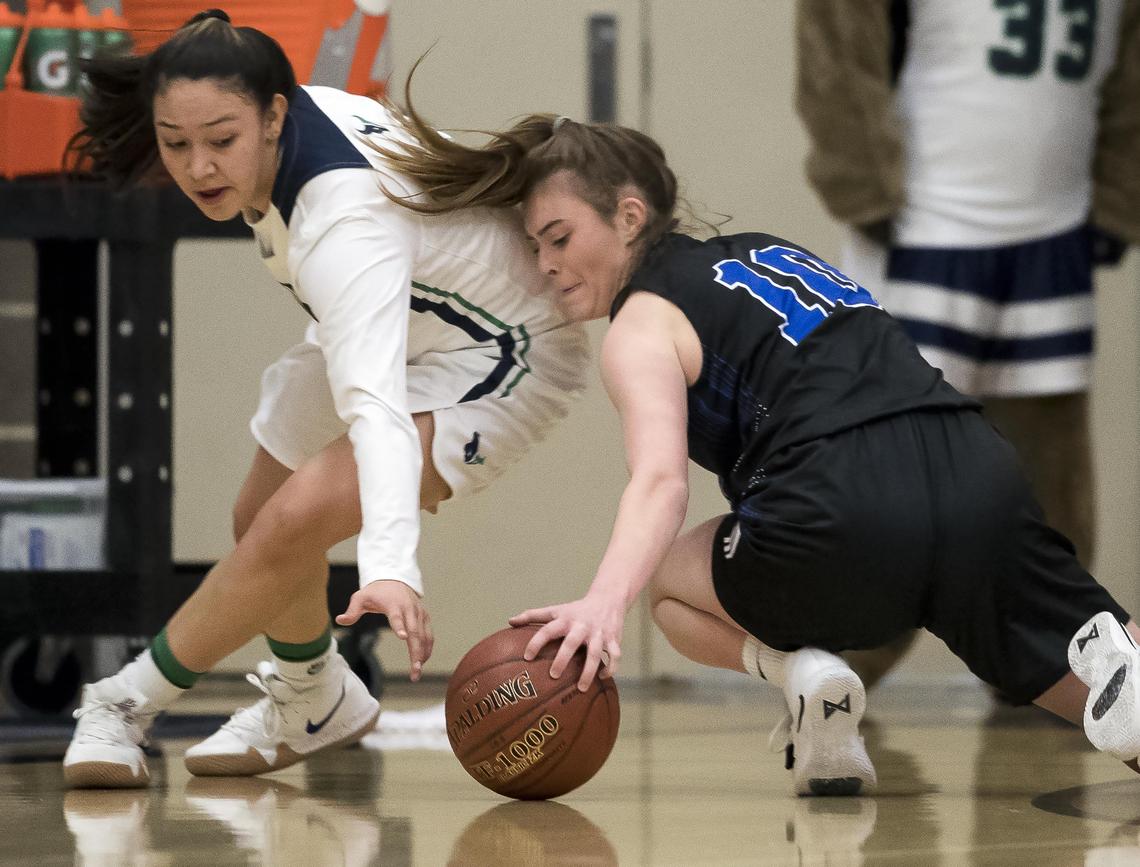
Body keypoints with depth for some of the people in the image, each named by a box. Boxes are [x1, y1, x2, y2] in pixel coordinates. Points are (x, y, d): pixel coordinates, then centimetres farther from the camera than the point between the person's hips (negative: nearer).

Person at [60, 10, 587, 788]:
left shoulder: (345, 221, -42)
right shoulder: (280, 119, -19)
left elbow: (376, 402, -53)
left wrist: (392, 565, -66)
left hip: (497, 361, -9)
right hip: (396, 324, 9)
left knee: (295, 522, -25)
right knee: (261, 521, 18)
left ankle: (124, 706, -6)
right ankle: (312, 706, 46)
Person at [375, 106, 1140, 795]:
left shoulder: (642, 323, 5)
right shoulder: (768, 250, 29)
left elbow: (660, 478, -14)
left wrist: (604, 604, -27)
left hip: (851, 513, -6)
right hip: (984, 474, 6)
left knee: (667, 581, 24)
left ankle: (796, 669, -3)